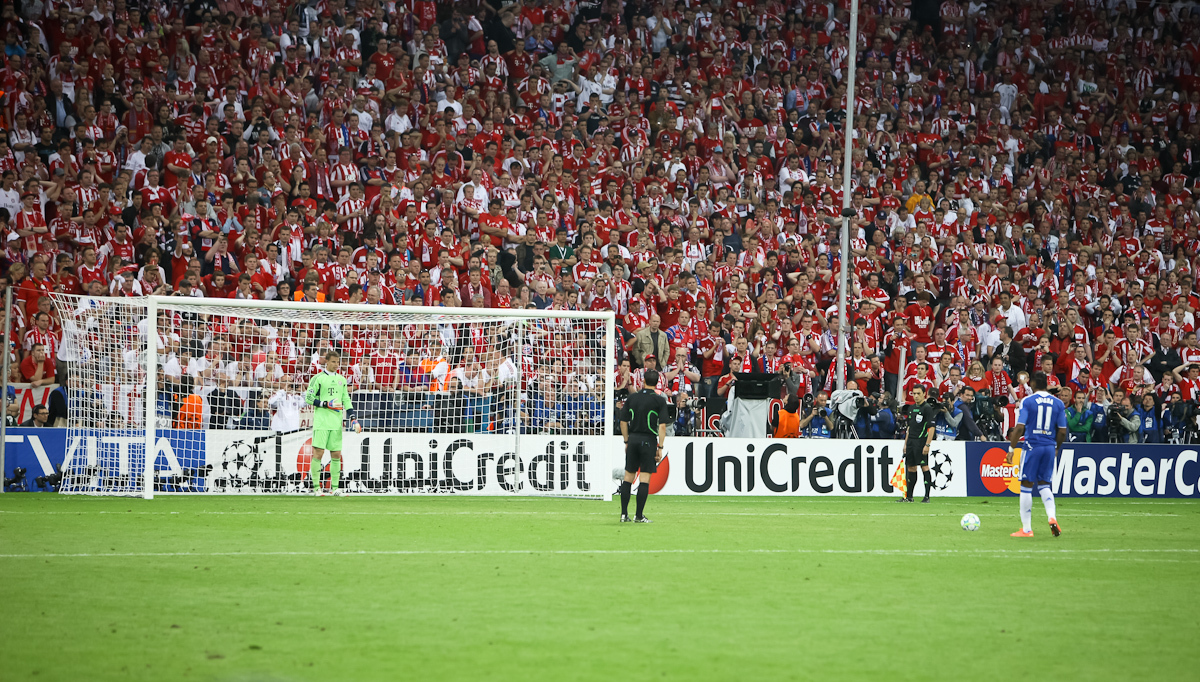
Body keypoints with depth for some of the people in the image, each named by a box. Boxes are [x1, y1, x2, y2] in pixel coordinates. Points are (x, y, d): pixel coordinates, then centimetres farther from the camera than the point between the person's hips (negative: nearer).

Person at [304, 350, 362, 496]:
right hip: (321, 422, -5)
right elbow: (308, 398, -4)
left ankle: (334, 487, 9)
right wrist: (327, 404, -13)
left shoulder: (341, 380, 16)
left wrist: (353, 419, 10)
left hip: (336, 423, 5)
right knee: (318, 453, -8)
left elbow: (346, 400, 20)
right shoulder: (318, 378, -1)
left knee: (336, 455, 4)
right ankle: (316, 486, -2)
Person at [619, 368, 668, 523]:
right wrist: (660, 447, -6)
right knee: (645, 478, -1)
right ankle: (639, 516, -3)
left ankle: (624, 514, 9)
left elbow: (623, 421, 8)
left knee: (628, 476, 10)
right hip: (648, 440, -3)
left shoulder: (631, 398, 5)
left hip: (633, 439, 3)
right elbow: (662, 426, -10)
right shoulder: (660, 400, -4)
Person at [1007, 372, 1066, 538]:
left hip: (1032, 445, -4)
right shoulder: (1058, 403, 6)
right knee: (1044, 485, 17)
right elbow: (1062, 431, 5)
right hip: (1049, 447, 4)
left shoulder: (1027, 401, -6)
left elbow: (1020, 428, -12)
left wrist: (1011, 448, -6)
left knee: (1026, 486, 4)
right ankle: (1052, 517, -7)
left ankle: (1026, 529, 5)